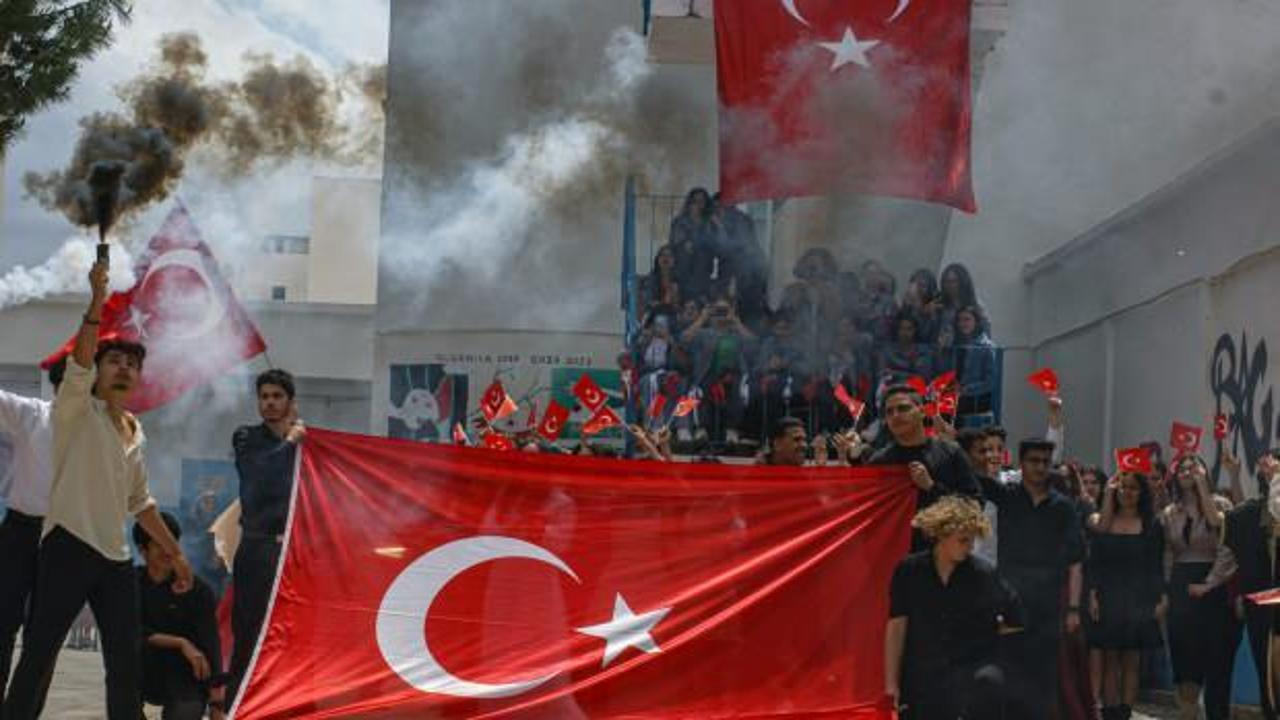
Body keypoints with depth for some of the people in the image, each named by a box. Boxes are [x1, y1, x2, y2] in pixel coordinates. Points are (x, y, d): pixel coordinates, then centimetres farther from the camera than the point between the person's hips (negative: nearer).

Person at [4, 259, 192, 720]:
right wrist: (98, 299, -32)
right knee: (39, 653, -7)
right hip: (68, 547, -7)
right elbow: (79, 361, -21)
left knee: (126, 664, 6)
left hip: (115, 558, 7)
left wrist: (175, 553, 26)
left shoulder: (135, 433, 19)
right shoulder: (76, 410, -1)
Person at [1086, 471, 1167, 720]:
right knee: (1110, 660, 1)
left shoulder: (1151, 525, 5)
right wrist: (1092, 596, -5)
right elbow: (1094, 563, 4)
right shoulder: (1102, 523, 6)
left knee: (1131, 662, 1)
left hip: (1138, 601, -1)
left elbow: (1157, 566, 3)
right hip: (1108, 598, 1)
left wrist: (1162, 599, -6)